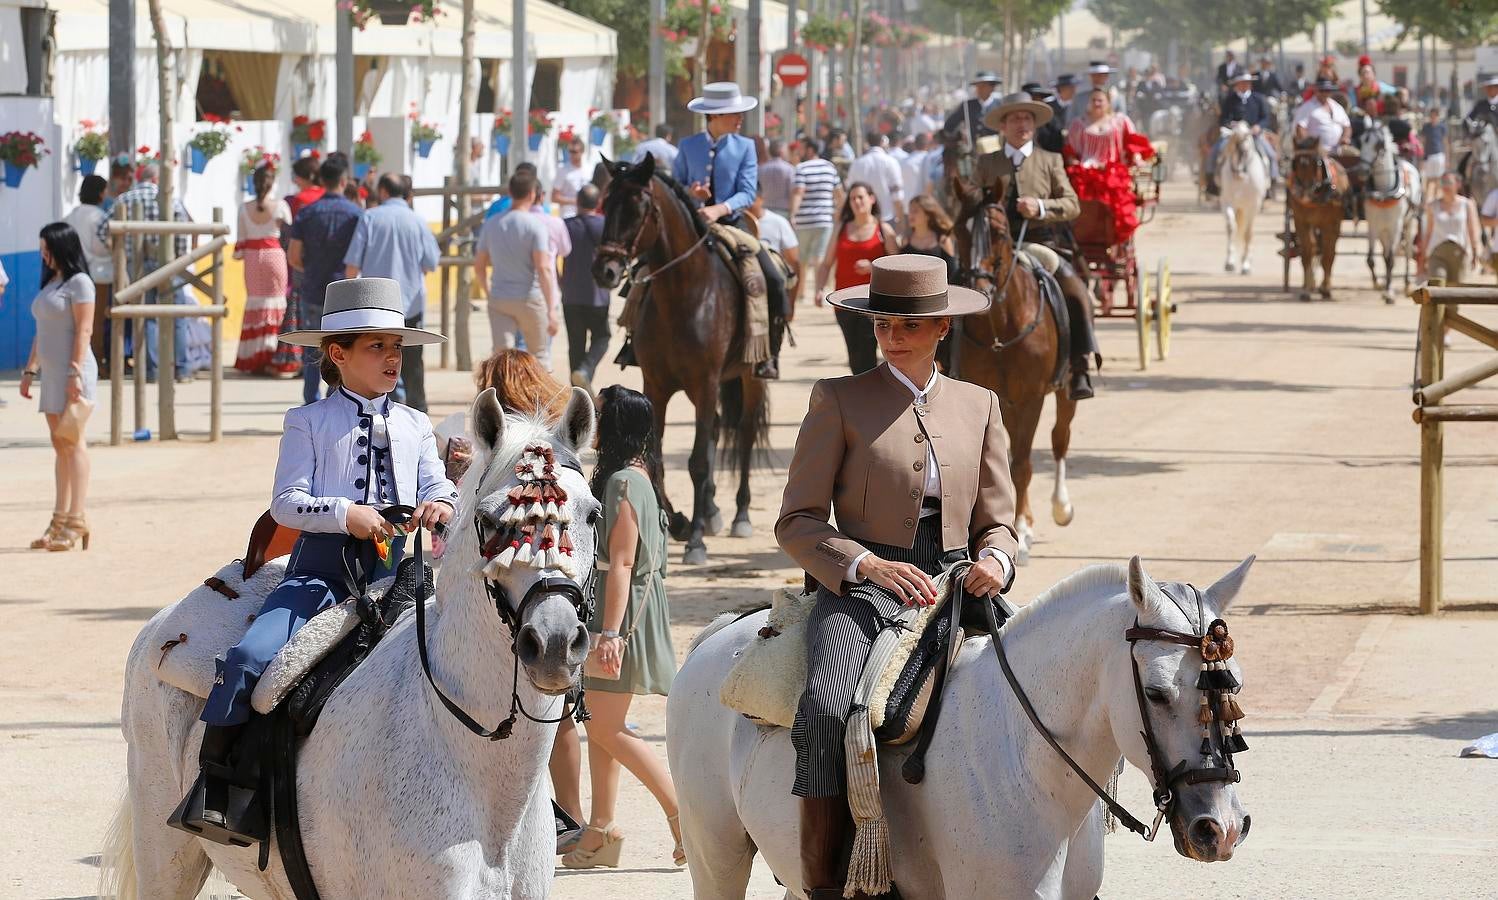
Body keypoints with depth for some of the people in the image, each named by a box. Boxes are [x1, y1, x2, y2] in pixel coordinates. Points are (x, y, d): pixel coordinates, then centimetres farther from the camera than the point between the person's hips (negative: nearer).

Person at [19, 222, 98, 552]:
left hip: (72, 373, -8)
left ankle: (75, 521, -9)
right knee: (60, 446, 7)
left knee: (72, 442, -9)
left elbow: (83, 330, -14)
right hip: (51, 373, 8)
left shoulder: (79, 283, -8)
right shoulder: (50, 283, 18)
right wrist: (31, 370, 18)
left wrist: (75, 372, -20)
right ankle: (59, 522, 8)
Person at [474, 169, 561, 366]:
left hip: (499, 299, 3)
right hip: (530, 298, -3)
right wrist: (551, 311, -18)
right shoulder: (535, 225, -10)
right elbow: (543, 268, -17)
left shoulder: (491, 225, 5)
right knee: (539, 356, 12)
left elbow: (479, 266, 11)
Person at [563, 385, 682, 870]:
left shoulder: (624, 482, -18)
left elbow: (621, 561, -22)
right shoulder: (632, 475, 13)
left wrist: (610, 632, -25)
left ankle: (684, 811, -4)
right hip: (611, 608, 10)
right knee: (599, 724, 12)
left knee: (607, 729, -7)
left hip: (622, 610, -10)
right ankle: (601, 830, 17)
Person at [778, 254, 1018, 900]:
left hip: (953, 590, 3)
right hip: (859, 586, -3)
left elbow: (996, 520, 17)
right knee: (826, 710, -32)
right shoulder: (839, 400, 6)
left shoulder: (979, 406, 17)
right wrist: (872, 566, -16)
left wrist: (994, 562, -8)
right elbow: (797, 522, 1)